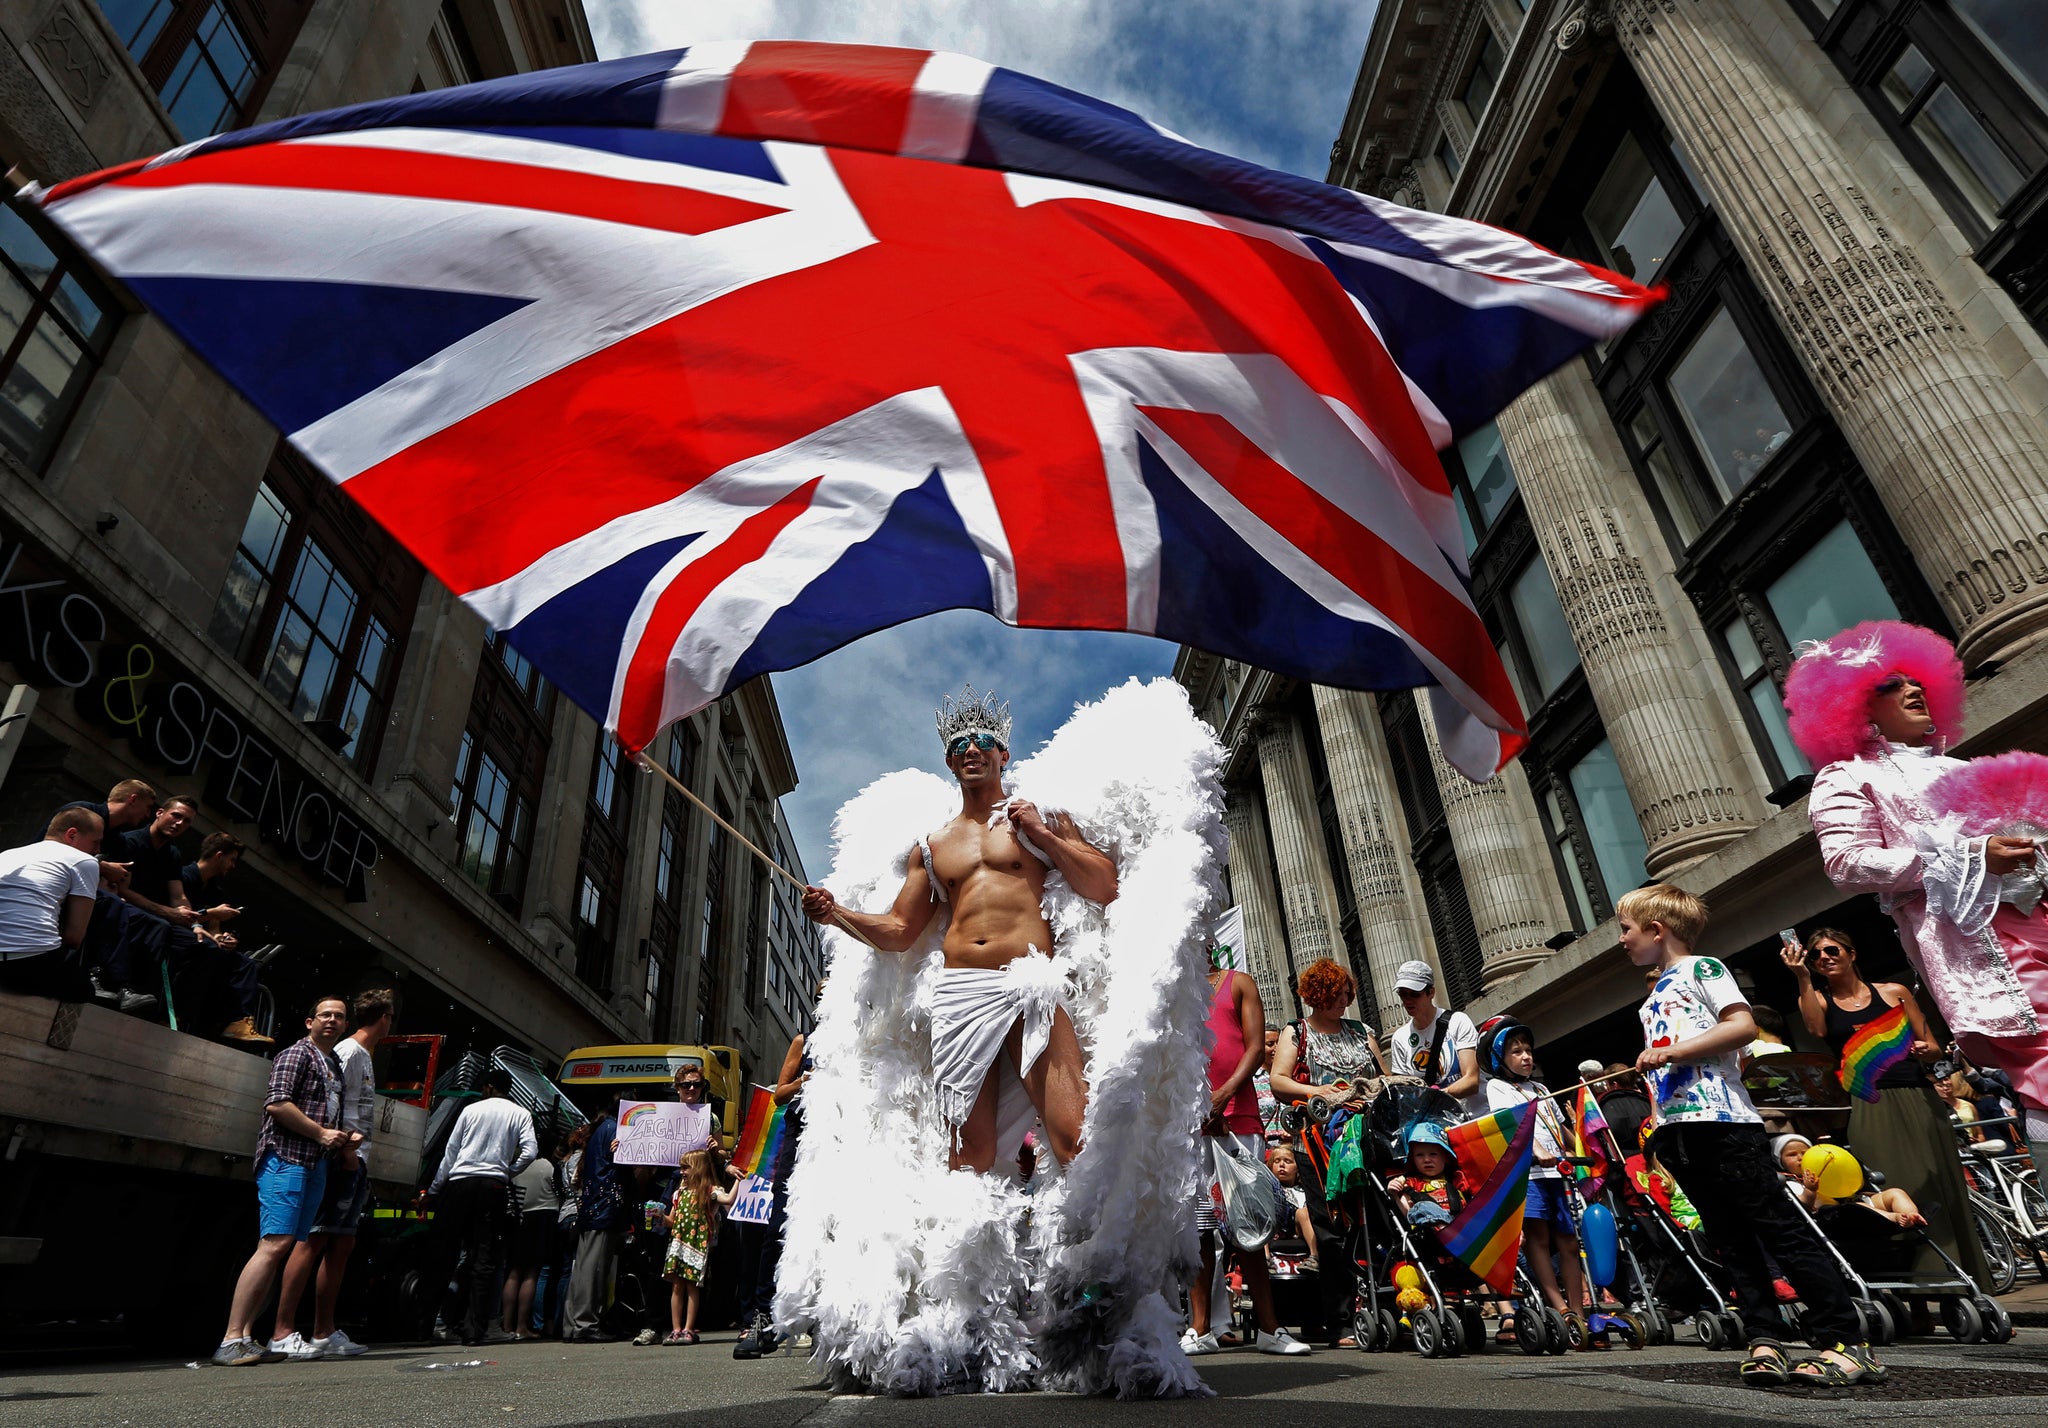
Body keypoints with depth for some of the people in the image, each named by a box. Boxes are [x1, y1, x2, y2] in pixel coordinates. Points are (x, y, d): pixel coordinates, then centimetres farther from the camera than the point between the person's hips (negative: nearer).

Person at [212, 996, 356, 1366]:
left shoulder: (335, 1066, 24)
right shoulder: (297, 1053, -3)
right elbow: (276, 1104, -14)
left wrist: (343, 1140, 14)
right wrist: (321, 1133, -11)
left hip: (315, 1165, 9)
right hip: (285, 1158, -9)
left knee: (286, 1250, 6)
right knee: (275, 1244, -17)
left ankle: (246, 1335, 9)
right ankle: (231, 1341, -15)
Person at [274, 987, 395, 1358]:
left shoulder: (364, 1056, 22)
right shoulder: (349, 1051, -7)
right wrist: (347, 1148, -21)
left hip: (355, 1163, 10)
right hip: (344, 1159, -10)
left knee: (341, 1244, 10)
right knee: (314, 1240, -11)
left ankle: (323, 1334, 14)